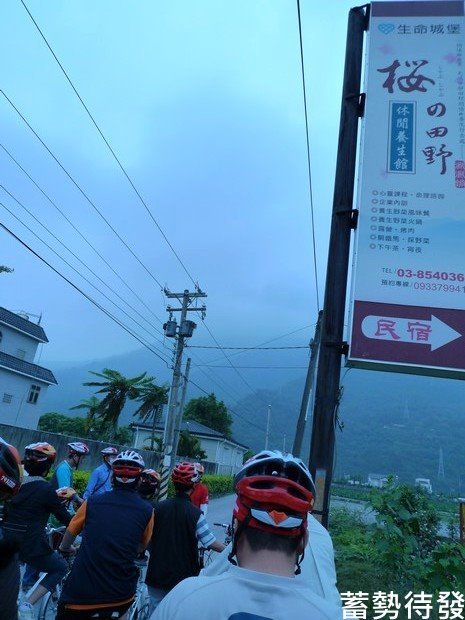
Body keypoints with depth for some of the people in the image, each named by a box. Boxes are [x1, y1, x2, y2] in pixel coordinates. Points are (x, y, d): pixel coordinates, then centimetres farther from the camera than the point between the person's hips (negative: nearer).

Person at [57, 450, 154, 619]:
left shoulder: (92, 502, -3)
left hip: (82, 591, 0)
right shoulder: (147, 511, -6)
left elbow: (70, 532, 14)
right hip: (120, 594, 1)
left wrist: (64, 548, 36)